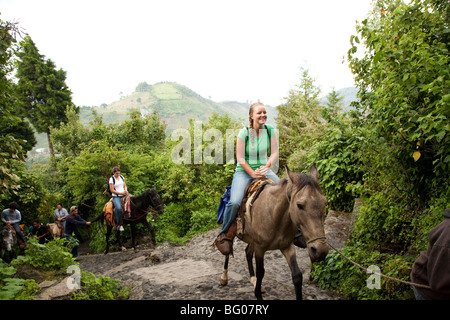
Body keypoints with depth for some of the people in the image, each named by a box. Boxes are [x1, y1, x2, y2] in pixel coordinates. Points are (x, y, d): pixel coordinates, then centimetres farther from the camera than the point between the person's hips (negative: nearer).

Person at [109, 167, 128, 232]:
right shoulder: (111, 179, -5)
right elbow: (112, 190, -9)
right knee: (119, 208, -31)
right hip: (116, 197, -6)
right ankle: (119, 224, -19)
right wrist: (121, 193, -15)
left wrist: (125, 190, -3)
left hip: (124, 195, 6)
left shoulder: (121, 177, 12)